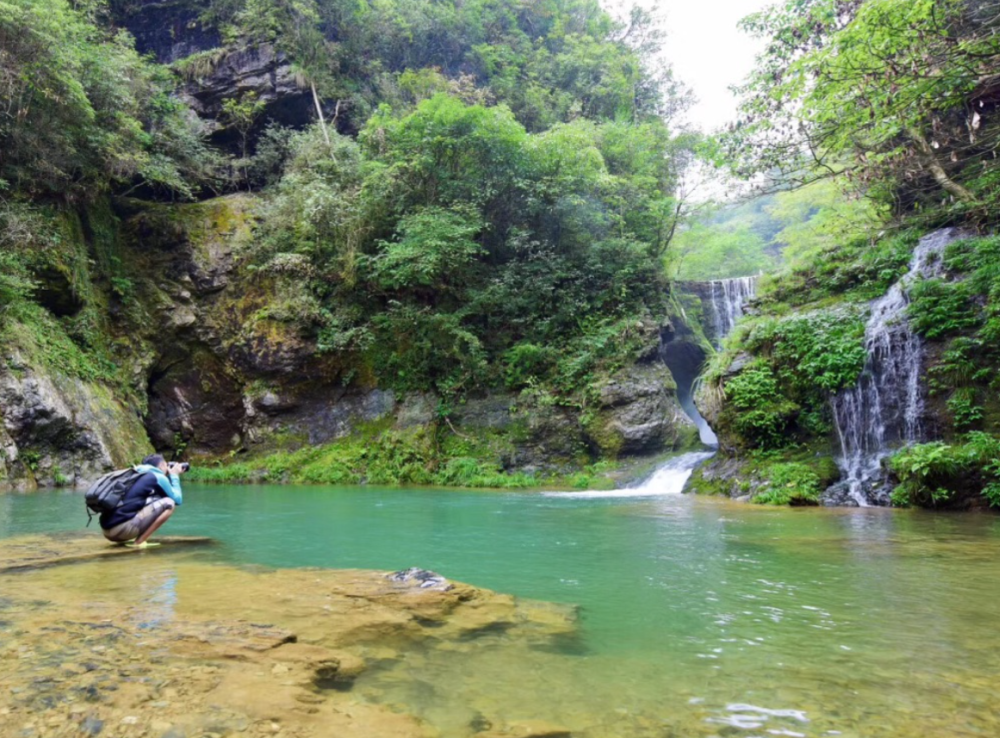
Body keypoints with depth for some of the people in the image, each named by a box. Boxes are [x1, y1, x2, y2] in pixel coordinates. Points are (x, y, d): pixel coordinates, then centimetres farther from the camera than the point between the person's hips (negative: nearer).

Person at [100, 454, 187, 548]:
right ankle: (140, 541, -9)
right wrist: (174, 476, 19)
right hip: (123, 528, -9)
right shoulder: (158, 477, 2)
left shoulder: (136, 475, 26)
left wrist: (171, 476, 34)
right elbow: (177, 499, 8)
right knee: (169, 503, -6)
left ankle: (123, 539, 13)